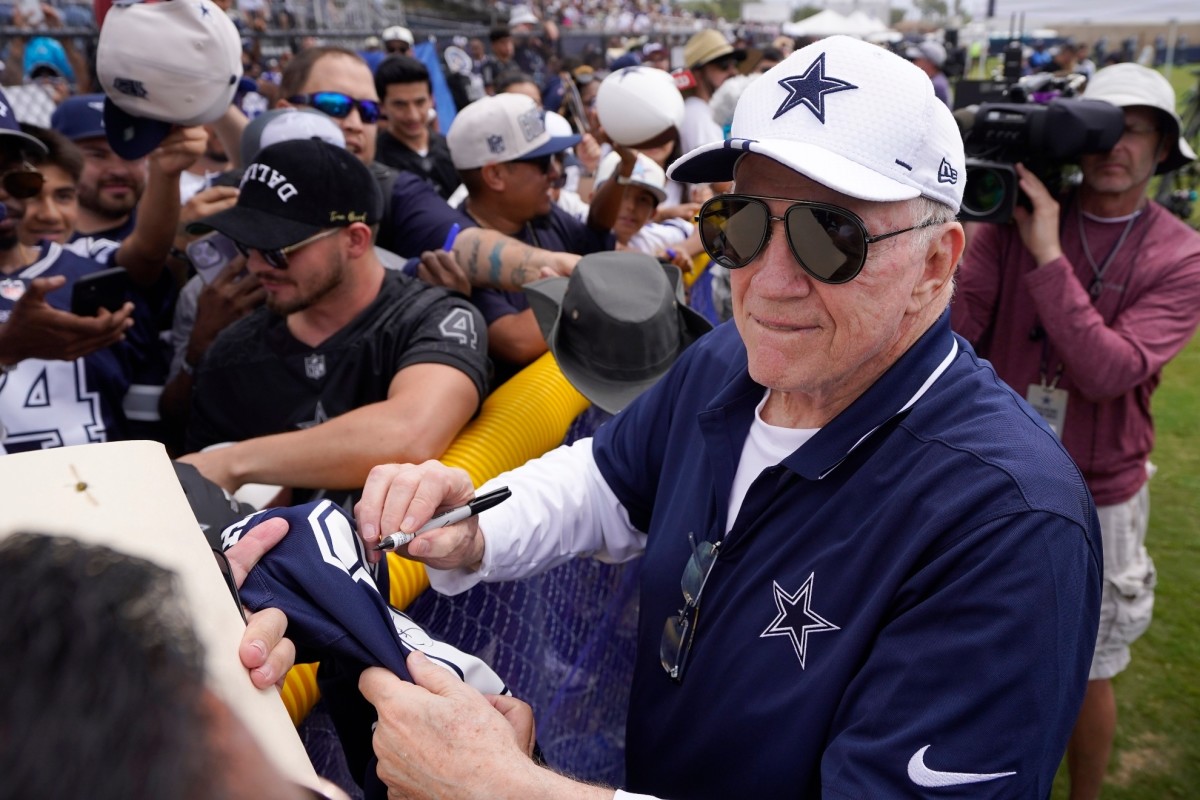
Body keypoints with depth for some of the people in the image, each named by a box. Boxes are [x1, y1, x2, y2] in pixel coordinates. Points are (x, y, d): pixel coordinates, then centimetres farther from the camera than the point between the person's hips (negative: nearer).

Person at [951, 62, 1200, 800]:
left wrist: (1047, 255, -27)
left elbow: (1109, 371, -24)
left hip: (1098, 498, -2)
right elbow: (952, 326, -17)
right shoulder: (1017, 219, -6)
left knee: (1086, 675, 15)